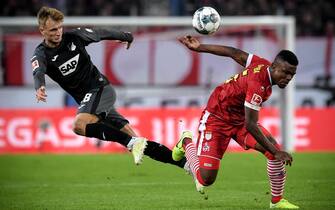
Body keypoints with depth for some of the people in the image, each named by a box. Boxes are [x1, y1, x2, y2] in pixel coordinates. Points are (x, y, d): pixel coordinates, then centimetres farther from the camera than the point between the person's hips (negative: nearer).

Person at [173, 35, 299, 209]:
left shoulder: (262, 64, -9)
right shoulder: (257, 84, -35)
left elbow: (234, 53, 2)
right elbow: (250, 125, -34)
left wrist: (199, 47, 12)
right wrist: (276, 153, -32)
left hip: (240, 119, 8)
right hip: (217, 119, -8)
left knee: (275, 150, -12)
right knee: (206, 179, -10)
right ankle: (187, 143, 20)